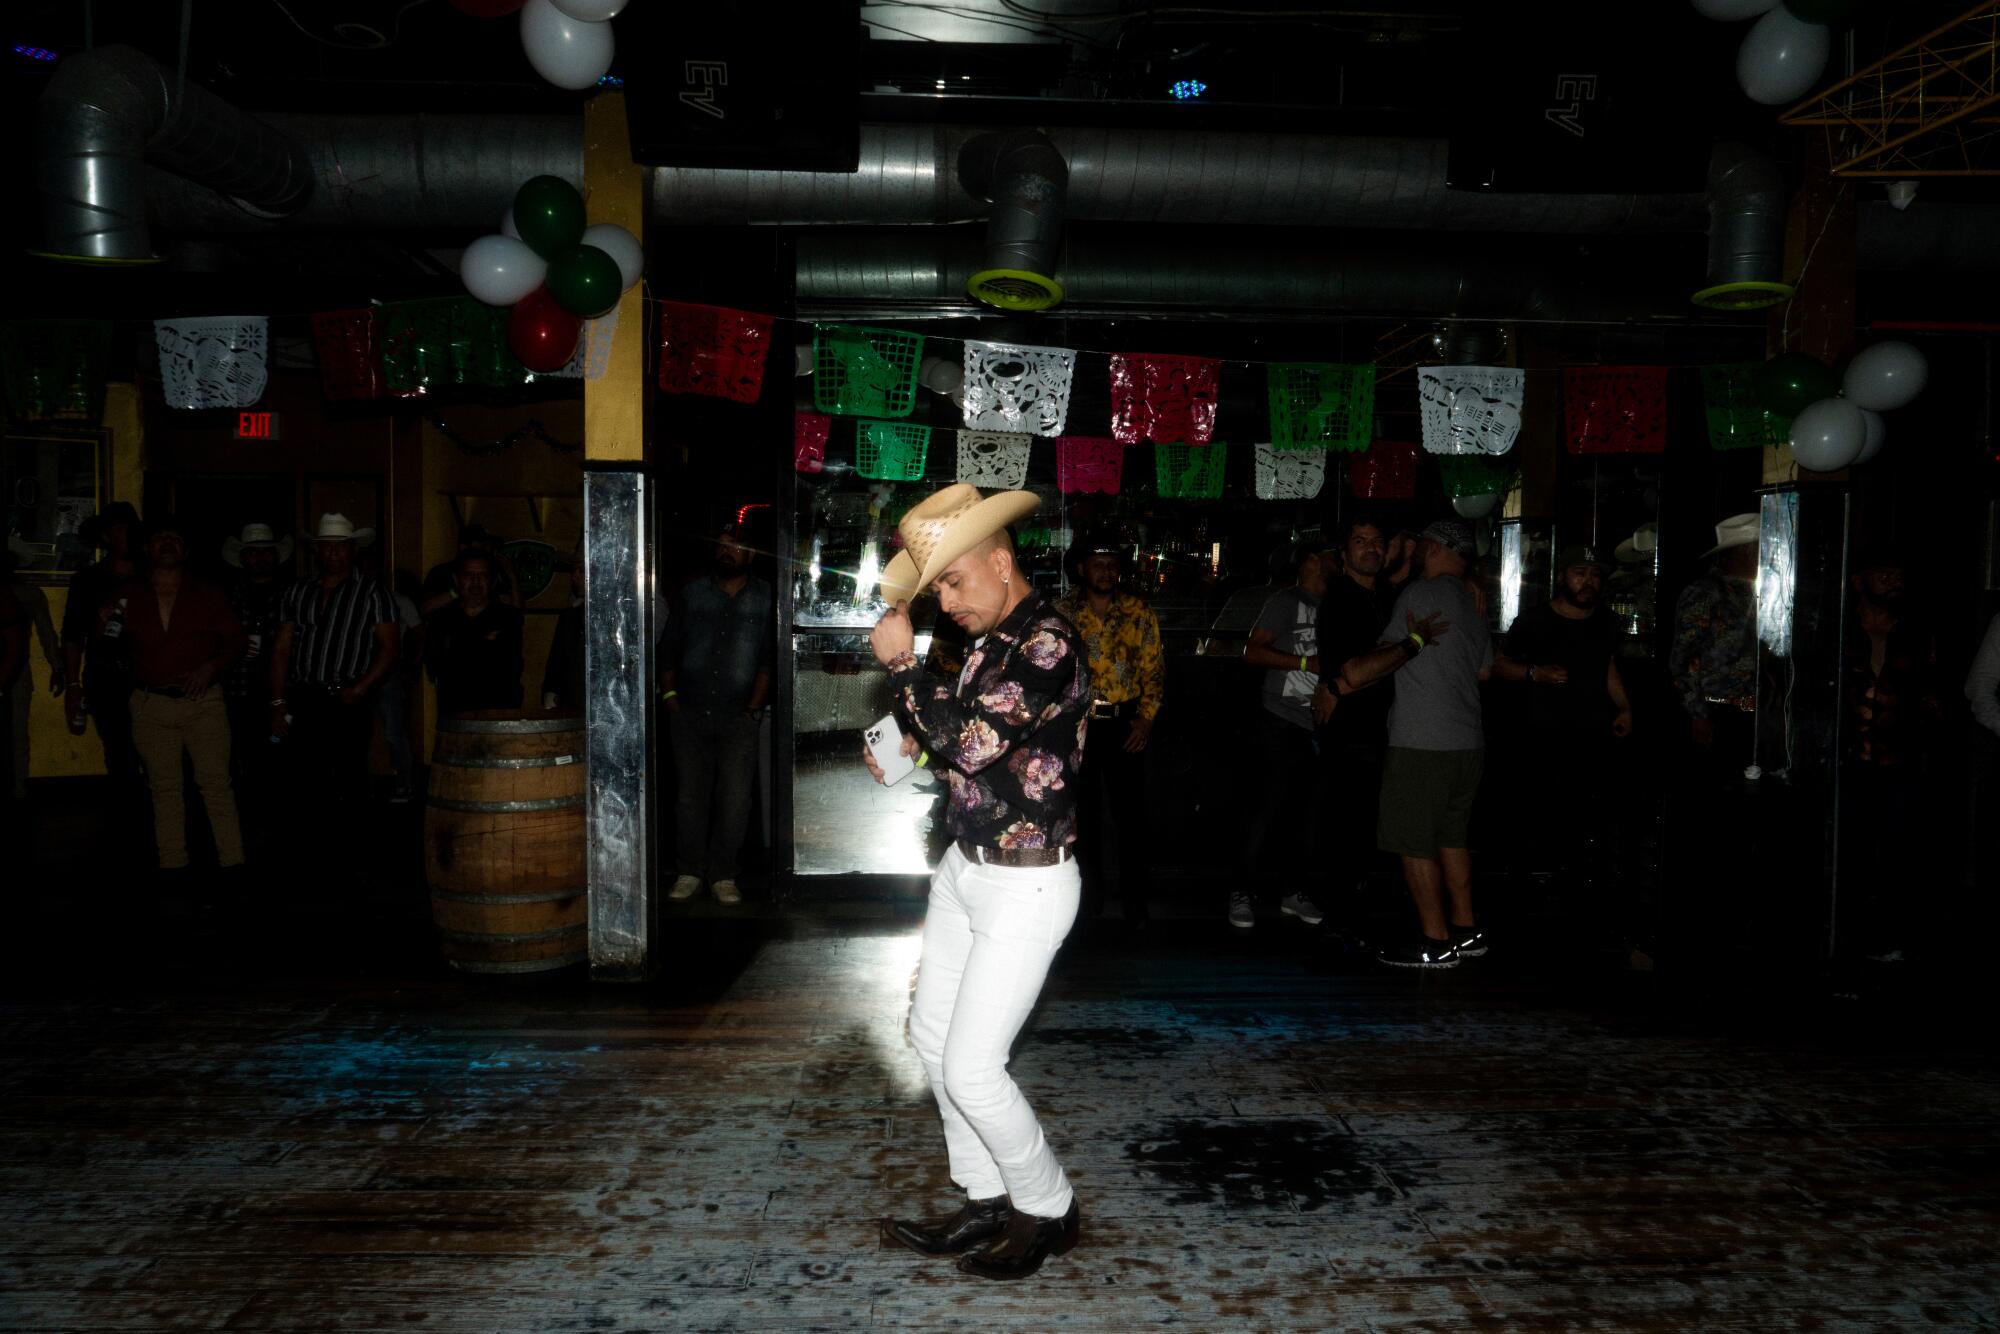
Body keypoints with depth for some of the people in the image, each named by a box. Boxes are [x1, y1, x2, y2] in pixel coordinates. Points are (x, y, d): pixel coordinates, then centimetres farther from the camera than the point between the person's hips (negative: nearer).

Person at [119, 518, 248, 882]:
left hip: (203, 701, -1)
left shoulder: (208, 594, 7)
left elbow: (236, 640, 5)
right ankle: (172, 865, 12)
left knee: (215, 783, -5)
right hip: (150, 705, 2)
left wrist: (209, 668, -10)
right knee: (164, 788, 6)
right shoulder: (128, 595, 9)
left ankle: (231, 862, -1)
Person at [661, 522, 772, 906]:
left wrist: (755, 704, -5)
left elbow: (769, 657, 1)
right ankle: (690, 872, 14)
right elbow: (670, 646, 12)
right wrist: (669, 693, 3)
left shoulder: (765, 598, 4)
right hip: (690, 713, 2)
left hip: (737, 717, -2)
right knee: (690, 794, 5)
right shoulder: (693, 593, 11)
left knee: (735, 799, -3)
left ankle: (723, 875, 8)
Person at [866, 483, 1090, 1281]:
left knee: (970, 1067, -5)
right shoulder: (991, 642, 7)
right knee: (931, 1038, 15)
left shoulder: (1047, 645, -21)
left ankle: (1049, 1210, 18)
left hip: (1025, 886, -10)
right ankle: (987, 1204, 31)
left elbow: (969, 743, -28)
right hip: (965, 870, 10)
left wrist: (902, 663, -18)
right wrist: (909, 749, 5)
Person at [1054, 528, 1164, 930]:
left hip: (1123, 724, -1)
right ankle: (1088, 891, 24)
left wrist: (1146, 718, -7)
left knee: (1130, 809, 0)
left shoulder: (1140, 614, 2)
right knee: (1082, 808, 10)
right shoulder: (1062, 612, 2)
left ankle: (1135, 895, 13)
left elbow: (1154, 670, 3)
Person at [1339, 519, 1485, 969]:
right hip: (1468, 742, 9)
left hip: (1422, 744, -9)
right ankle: (1466, 931, 21)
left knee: (1414, 842, -2)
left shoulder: (1420, 593, -8)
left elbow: (1389, 654, -9)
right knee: (1452, 837, 17)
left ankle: (1435, 942, 1)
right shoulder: (1472, 603, 16)